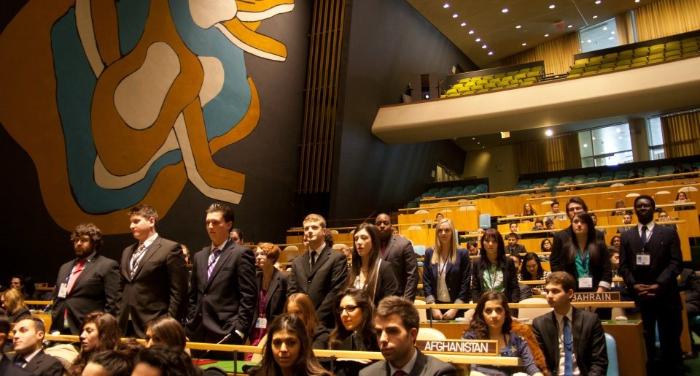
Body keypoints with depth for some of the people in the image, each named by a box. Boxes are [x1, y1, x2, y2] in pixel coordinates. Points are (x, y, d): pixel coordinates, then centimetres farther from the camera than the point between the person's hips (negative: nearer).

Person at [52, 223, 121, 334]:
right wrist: (54, 328, 12)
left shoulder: (107, 266, -3)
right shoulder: (65, 268, 20)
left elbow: (113, 304, -9)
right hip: (62, 330, 6)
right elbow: (56, 300, 22)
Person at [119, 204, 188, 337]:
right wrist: (118, 320, 11)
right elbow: (123, 289, 21)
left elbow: (178, 292, -9)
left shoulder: (170, 248, -6)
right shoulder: (127, 251, 18)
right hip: (126, 326, 7)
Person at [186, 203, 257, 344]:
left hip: (226, 334, -6)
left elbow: (249, 297, -9)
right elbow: (193, 297, 19)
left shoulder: (241, 254, -5)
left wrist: (239, 331, -14)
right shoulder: (200, 256, 15)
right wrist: (190, 325, 10)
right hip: (199, 333, 6)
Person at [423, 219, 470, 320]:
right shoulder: (429, 253, 5)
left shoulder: (462, 254, -2)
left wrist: (454, 309, -10)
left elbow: (465, 284, -4)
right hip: (435, 306, 2)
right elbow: (426, 282, 2)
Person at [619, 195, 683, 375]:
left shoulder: (669, 233, 8)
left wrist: (659, 284, -14)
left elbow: (676, 263, -2)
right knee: (644, 340, 3)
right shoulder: (626, 236, 13)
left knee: (670, 340, 5)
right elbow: (623, 266, 7)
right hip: (638, 295, 1)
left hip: (665, 295, -1)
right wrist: (634, 285, -9)